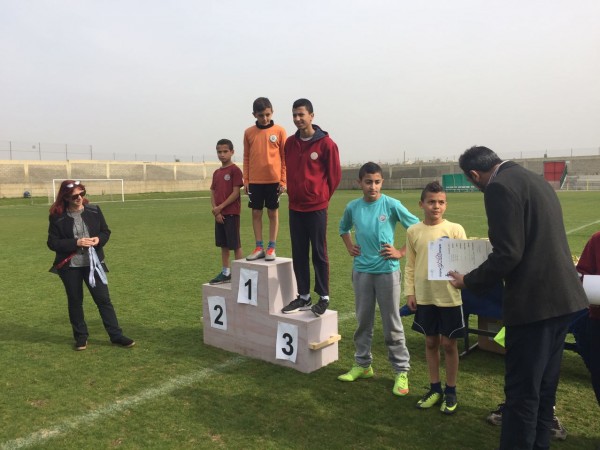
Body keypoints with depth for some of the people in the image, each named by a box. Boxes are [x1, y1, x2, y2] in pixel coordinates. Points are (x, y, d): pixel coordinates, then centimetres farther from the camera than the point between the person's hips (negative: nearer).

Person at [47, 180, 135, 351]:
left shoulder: (94, 210, -2)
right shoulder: (58, 217, -8)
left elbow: (106, 231, 7)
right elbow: (52, 242, -8)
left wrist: (98, 239, -15)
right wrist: (76, 243, -19)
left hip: (92, 263, 1)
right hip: (70, 266, -1)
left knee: (103, 299, 3)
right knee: (75, 301, 11)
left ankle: (116, 335, 10)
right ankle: (81, 337, 27)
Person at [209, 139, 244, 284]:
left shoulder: (235, 170, -8)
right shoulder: (216, 172, 14)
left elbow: (236, 193, -13)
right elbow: (212, 194, 12)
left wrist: (220, 207, -13)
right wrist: (215, 210, -3)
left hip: (231, 213, -7)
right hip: (219, 214, 7)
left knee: (235, 245, -2)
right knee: (223, 245, 12)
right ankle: (225, 273, 20)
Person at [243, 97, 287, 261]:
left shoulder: (279, 131, -2)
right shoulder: (248, 132, 5)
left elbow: (285, 157, -1)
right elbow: (246, 157, 9)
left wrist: (283, 180, -5)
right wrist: (246, 180, 4)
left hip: (274, 180, -2)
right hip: (255, 181, 3)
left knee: (273, 213, 5)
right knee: (256, 213, 6)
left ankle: (271, 248, 12)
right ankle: (259, 247, 15)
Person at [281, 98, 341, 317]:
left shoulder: (326, 143, -9)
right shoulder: (290, 143, 7)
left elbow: (335, 174, -2)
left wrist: (321, 196, 5)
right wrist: (294, 194, 15)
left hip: (316, 208, -5)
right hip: (295, 208, 5)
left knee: (319, 253, 1)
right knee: (299, 254, 9)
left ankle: (324, 298, 13)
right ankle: (303, 297, 20)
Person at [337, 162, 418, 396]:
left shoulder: (392, 205, -9)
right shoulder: (352, 207, 1)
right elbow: (343, 228, 22)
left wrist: (401, 252, -7)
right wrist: (349, 247, 7)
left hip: (387, 270, -3)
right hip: (361, 270, 4)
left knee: (392, 323, 4)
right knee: (363, 320, 14)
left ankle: (402, 371, 15)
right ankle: (362, 364, 29)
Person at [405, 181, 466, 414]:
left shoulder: (455, 229, -5)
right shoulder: (413, 232, 1)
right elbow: (410, 266, 6)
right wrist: (409, 292, 2)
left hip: (449, 296, -2)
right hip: (424, 296, 2)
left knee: (449, 343, 8)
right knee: (430, 342, 13)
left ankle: (450, 391, 24)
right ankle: (435, 388, 29)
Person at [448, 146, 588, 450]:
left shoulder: (499, 187, -14)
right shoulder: (534, 179, 16)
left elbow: (507, 254, -20)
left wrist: (469, 281, -6)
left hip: (535, 301, -10)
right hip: (562, 296, 10)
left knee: (522, 392, 2)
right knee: (543, 386, 19)